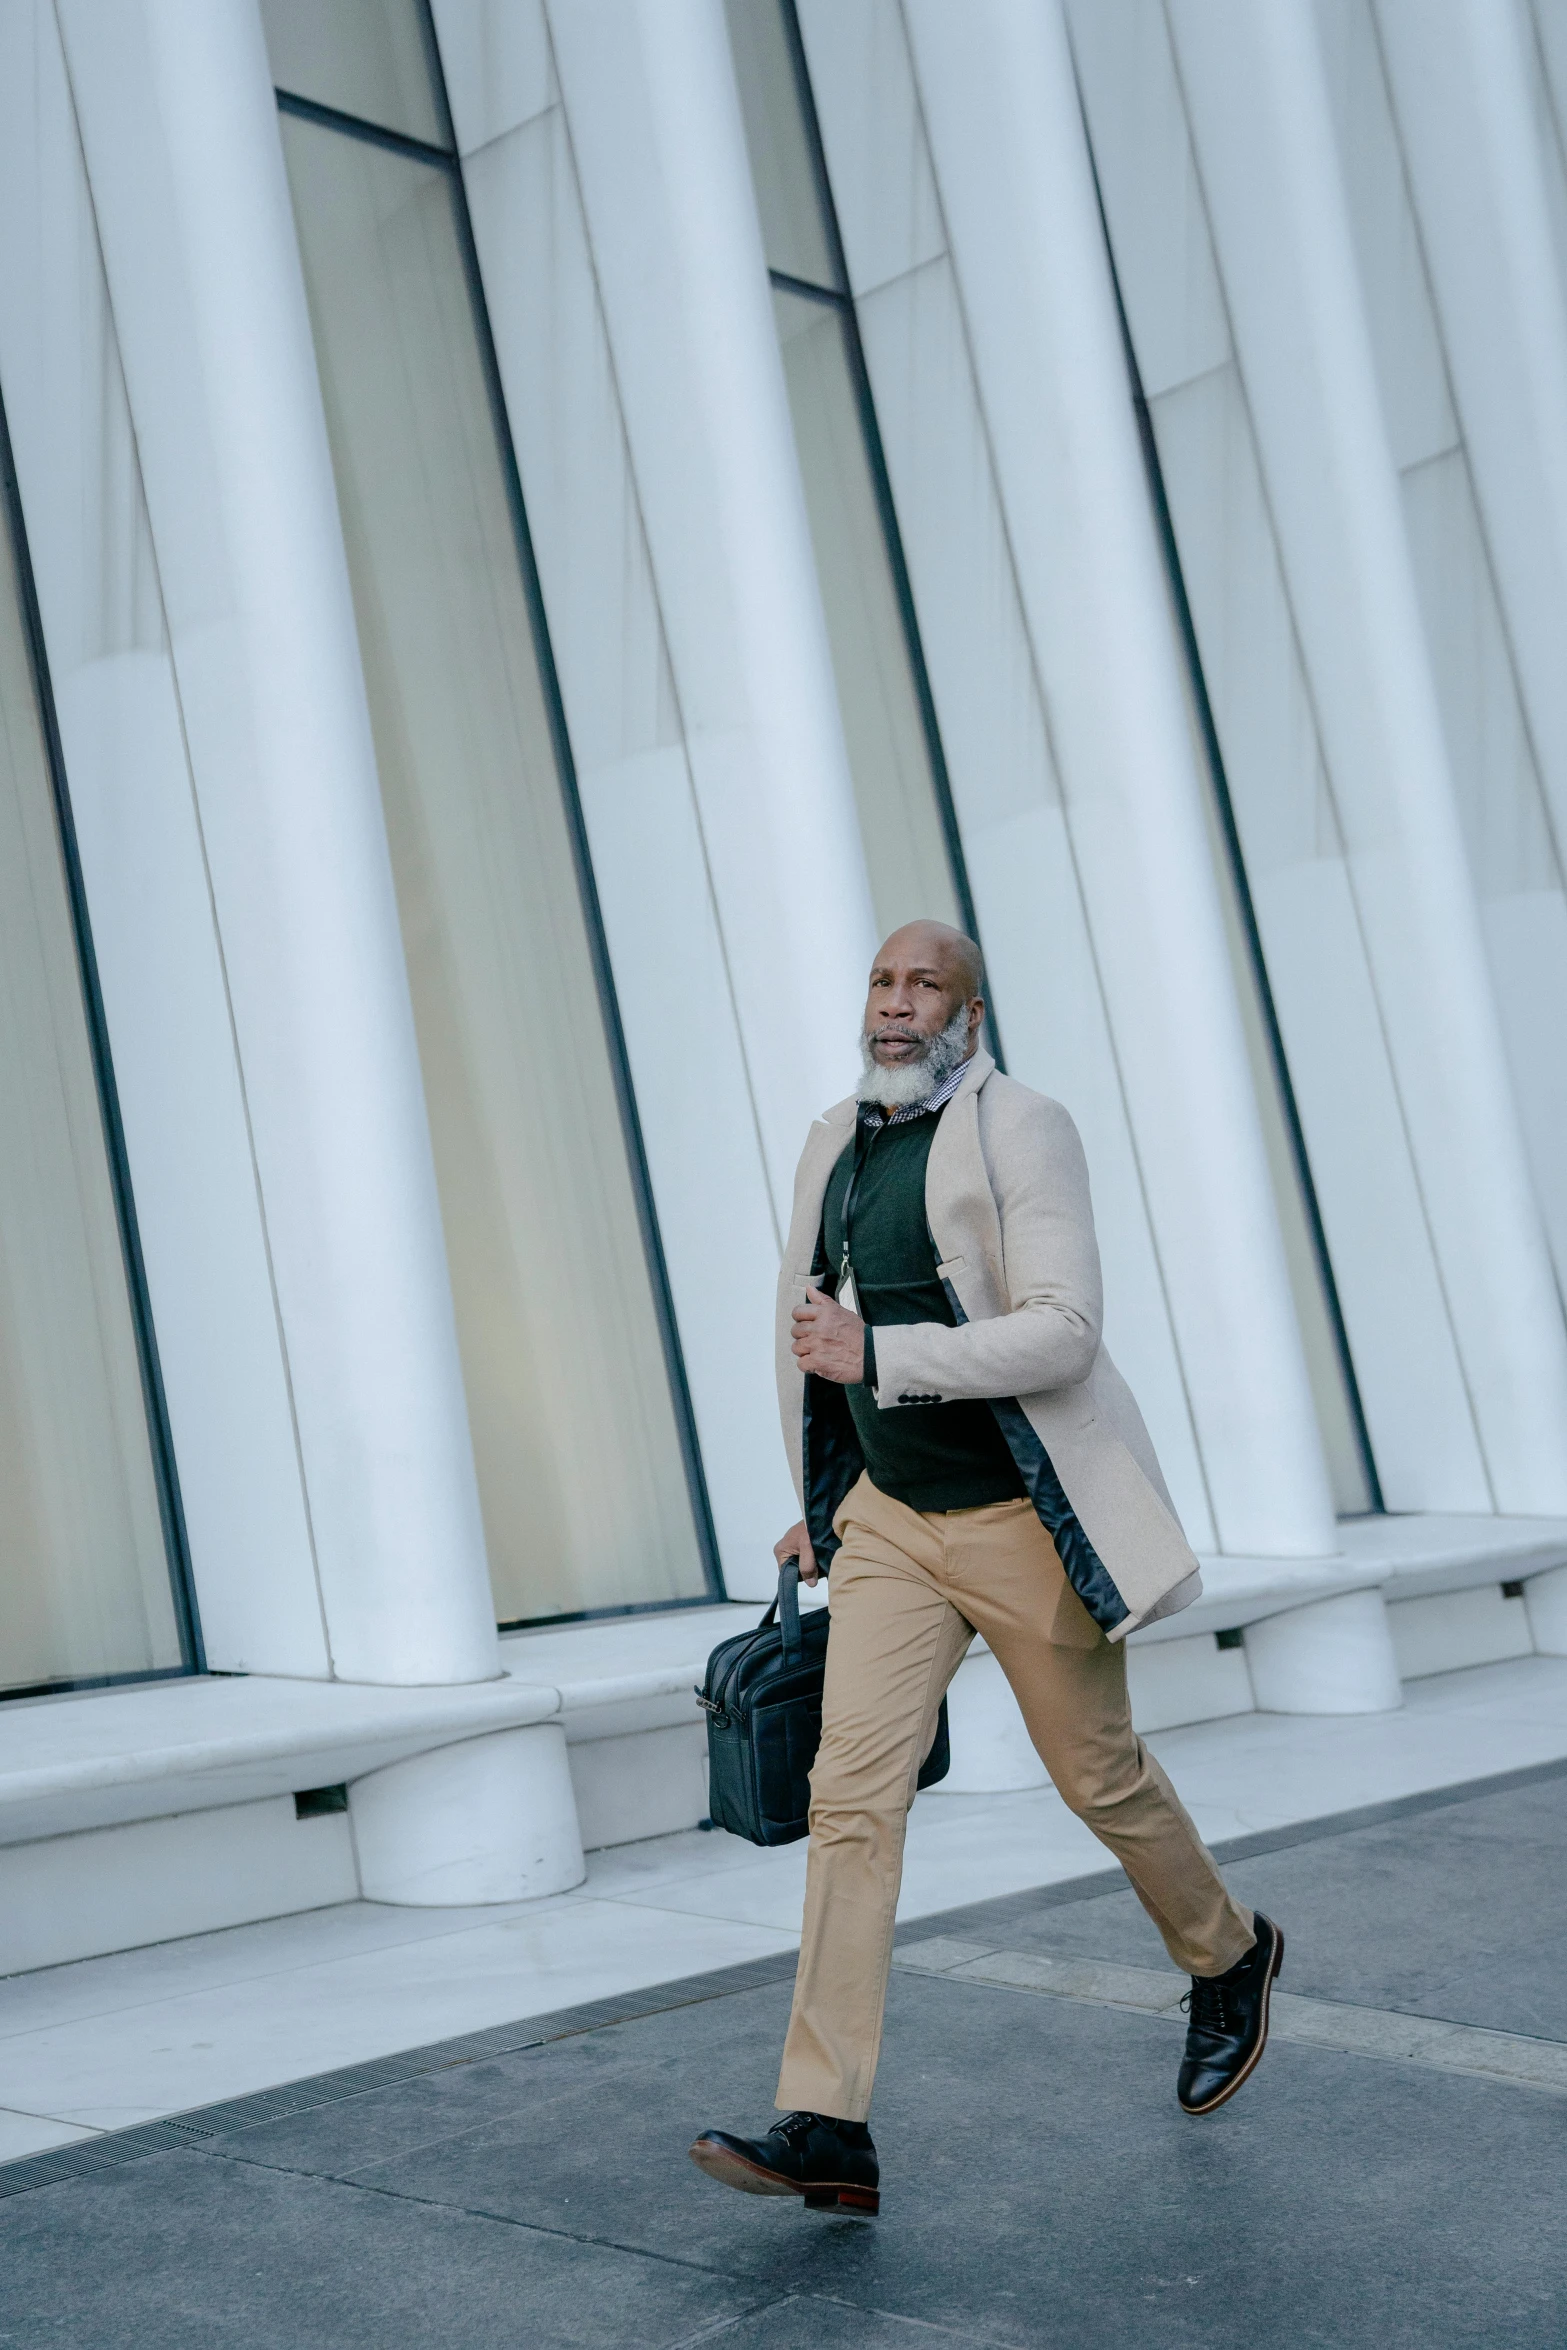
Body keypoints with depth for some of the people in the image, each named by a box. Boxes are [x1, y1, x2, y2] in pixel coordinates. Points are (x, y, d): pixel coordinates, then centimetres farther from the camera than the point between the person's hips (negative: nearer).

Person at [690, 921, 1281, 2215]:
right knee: (852, 1791, -6)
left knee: (1101, 1775, 9)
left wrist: (878, 1356, -28)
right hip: (891, 1522, 6)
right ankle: (827, 2129, -6)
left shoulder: (1022, 1132, -12)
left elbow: (1064, 1332, -22)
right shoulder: (835, 1145, 9)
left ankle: (1229, 1958, 40)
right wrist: (820, 1502, 24)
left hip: (1024, 1522, -5)